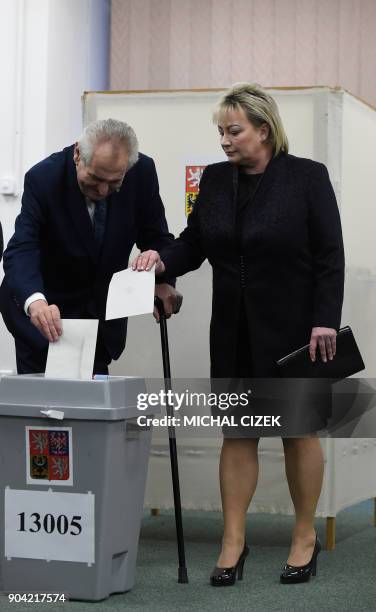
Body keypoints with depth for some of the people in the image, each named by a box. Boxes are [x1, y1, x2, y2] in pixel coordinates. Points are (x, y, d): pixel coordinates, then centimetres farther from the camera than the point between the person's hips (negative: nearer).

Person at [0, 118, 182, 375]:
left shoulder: (142, 172, -14)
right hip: (44, 307, -3)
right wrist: (35, 302, -51)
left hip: (103, 309, 3)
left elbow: (155, 235, -1)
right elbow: (21, 251, -31)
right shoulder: (43, 178, -23)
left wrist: (164, 281, -22)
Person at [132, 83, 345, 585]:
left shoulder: (307, 177, -9)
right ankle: (233, 542, 11)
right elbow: (195, 242, 7)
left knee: (299, 429, 6)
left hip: (293, 328, -4)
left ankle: (306, 538, 20)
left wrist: (325, 322, -16)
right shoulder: (215, 179, 4)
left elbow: (330, 255, -10)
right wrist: (163, 260, -14)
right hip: (234, 331, 4)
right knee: (236, 431, 5)